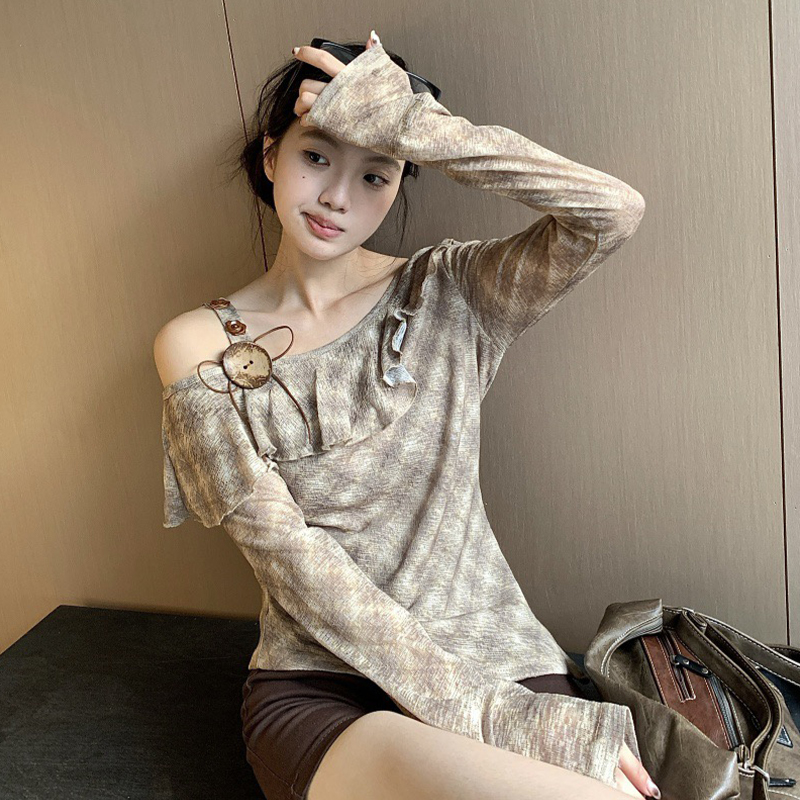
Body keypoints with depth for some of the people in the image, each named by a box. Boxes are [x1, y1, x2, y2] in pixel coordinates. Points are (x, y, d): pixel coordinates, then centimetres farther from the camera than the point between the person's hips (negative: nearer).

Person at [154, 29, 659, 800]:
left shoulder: (446, 294, 5)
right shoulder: (201, 347, 1)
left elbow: (614, 212, -12)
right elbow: (288, 554, -8)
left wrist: (408, 124, -13)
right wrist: (476, 715, -15)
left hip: (501, 658, 3)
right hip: (316, 685, -2)